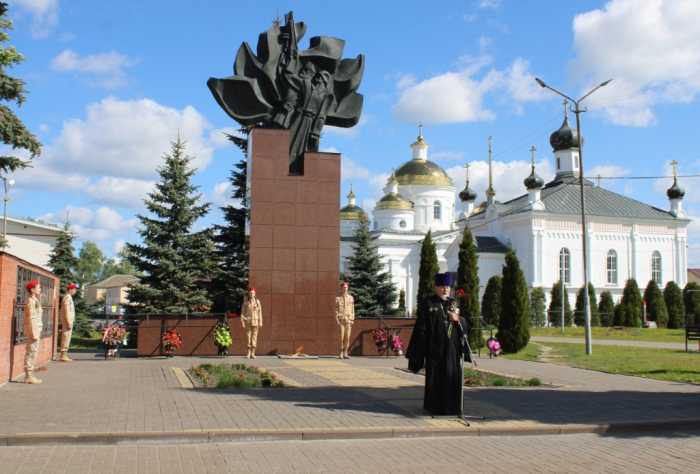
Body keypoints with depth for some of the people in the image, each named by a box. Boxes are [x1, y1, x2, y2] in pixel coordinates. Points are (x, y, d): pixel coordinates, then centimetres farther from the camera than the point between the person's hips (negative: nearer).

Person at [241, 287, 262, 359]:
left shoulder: (257, 301, 2)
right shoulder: (245, 302, 1)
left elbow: (259, 312, 3)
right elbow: (243, 312, 1)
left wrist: (260, 322, -2)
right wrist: (242, 321, -8)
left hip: (255, 321, 0)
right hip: (247, 321, 0)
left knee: (254, 336, -1)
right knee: (248, 336, -1)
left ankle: (253, 353, 2)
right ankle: (249, 353, 5)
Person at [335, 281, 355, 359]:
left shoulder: (351, 298, 9)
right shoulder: (338, 298, 3)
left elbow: (352, 309, 9)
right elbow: (336, 310, 2)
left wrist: (352, 320, 1)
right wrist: (337, 320, -8)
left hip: (348, 320, 2)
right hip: (341, 319, -2)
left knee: (347, 337, 0)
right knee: (341, 337, -7)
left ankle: (345, 353, 5)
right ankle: (341, 354, 0)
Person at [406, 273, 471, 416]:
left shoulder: (454, 303, 12)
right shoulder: (427, 304, 0)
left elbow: (464, 324, 11)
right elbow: (421, 327, -3)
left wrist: (458, 319, -12)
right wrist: (420, 348, -8)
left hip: (452, 346, 4)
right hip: (435, 346, -4)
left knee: (453, 376, 4)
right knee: (435, 376, 1)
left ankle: (451, 406, 15)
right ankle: (434, 407, 11)